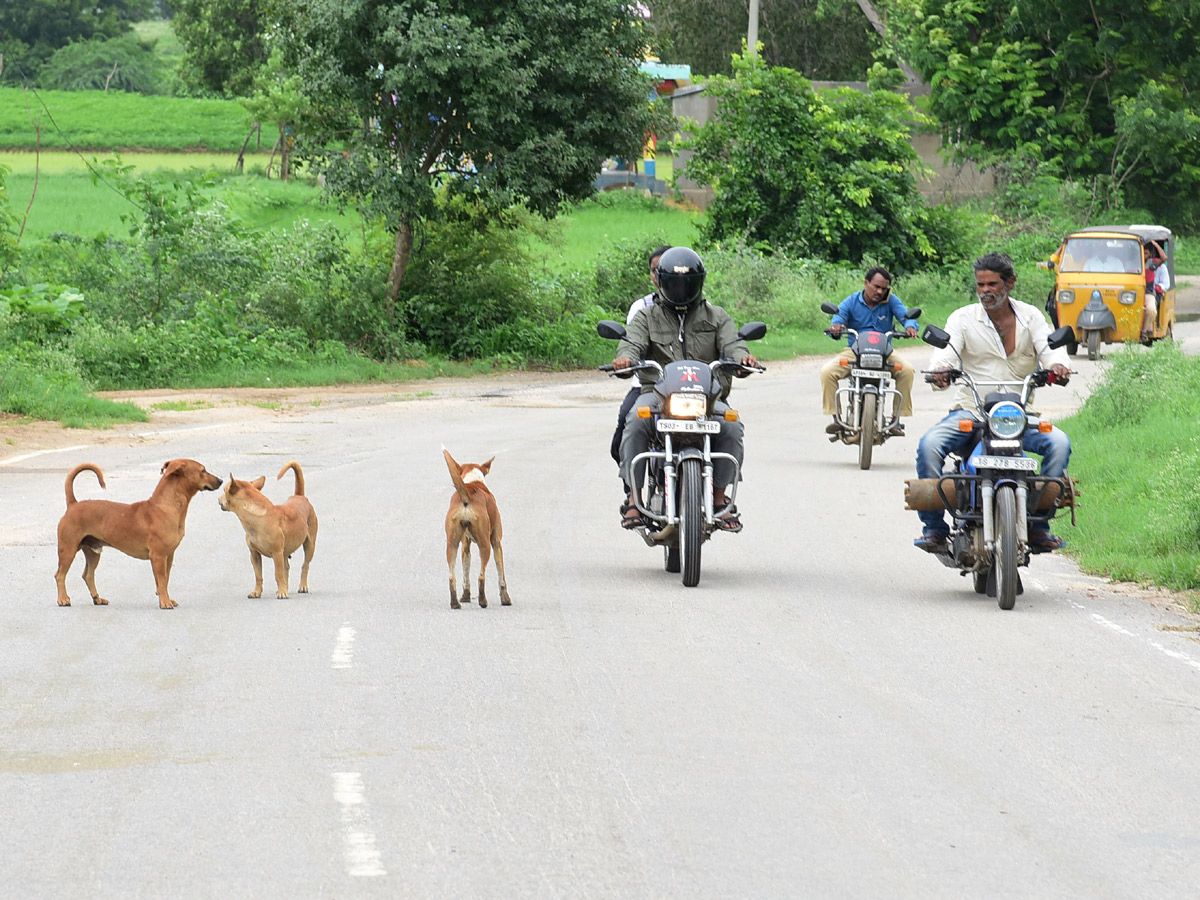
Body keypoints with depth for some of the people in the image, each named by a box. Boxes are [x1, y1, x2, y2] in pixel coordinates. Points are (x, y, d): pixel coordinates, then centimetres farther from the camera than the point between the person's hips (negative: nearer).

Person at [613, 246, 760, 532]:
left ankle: (719, 499, -14)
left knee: (730, 427, -29)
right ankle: (634, 500, -27)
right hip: (657, 391, -1)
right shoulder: (647, 317, 14)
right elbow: (633, 342, -4)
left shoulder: (716, 317, 16)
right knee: (636, 421, -33)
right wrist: (625, 358, -29)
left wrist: (741, 357, -26)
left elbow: (731, 343, 0)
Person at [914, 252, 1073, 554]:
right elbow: (947, 347, -12)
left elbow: (1048, 345, -6)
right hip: (970, 411, -1)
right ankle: (933, 527, -18)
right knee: (929, 445, -28)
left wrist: (1057, 365, -31)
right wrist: (941, 369, -37)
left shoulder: (1030, 316, 9)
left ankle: (1038, 525, -16)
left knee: (1059, 443, -25)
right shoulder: (963, 318, 5)